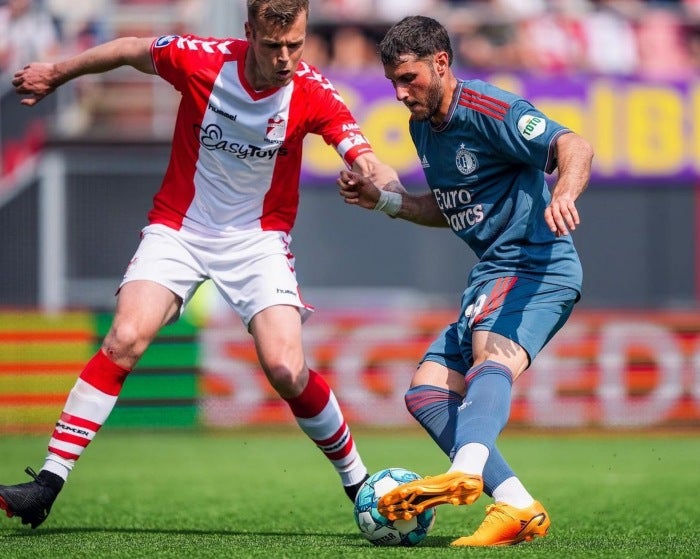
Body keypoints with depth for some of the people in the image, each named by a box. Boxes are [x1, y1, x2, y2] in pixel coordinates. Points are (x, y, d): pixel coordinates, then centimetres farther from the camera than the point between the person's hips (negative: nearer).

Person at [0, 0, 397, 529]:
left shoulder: (311, 93, -17)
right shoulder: (200, 59, -16)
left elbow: (365, 161, -28)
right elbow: (131, 49, 3)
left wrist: (381, 183, -52)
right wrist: (56, 73, 16)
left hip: (258, 239, 0)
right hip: (178, 226, 0)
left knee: (287, 370, -16)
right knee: (126, 338, -19)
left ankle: (359, 484, 5)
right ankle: (47, 484, -16)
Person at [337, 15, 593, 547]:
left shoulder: (489, 110, -13)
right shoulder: (424, 126, 14)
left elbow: (573, 146, -28)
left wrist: (564, 193, -49)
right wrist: (381, 199, 17)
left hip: (536, 265, -10)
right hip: (492, 276, 10)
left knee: (490, 354, -37)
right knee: (426, 394, 2)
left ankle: (466, 473, -64)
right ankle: (518, 508, -10)